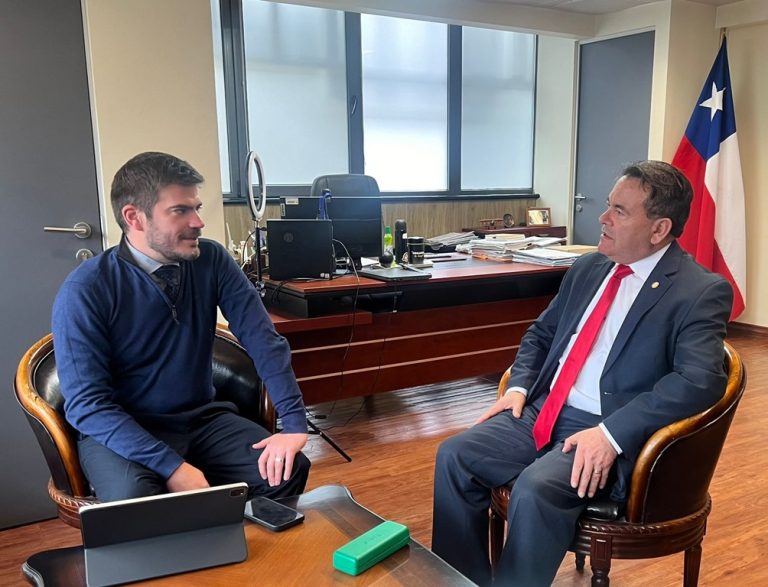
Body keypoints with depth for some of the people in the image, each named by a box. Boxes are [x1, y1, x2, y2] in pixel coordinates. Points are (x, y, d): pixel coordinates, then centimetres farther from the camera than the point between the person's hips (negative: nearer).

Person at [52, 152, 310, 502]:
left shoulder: (211, 261, -5)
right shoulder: (84, 291, -15)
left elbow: (263, 339, -7)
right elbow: (87, 403, -17)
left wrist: (295, 423, -18)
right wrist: (172, 466, -26)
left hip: (202, 420, 4)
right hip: (119, 431, -3)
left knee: (288, 469, -17)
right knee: (135, 500, -34)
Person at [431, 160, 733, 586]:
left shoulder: (701, 292, -8)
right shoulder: (587, 269, 12)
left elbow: (700, 380, -21)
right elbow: (540, 333, 21)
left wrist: (611, 433, -27)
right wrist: (518, 387, 3)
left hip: (611, 433, -6)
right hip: (542, 411, 7)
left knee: (535, 490, -31)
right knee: (455, 456, -11)